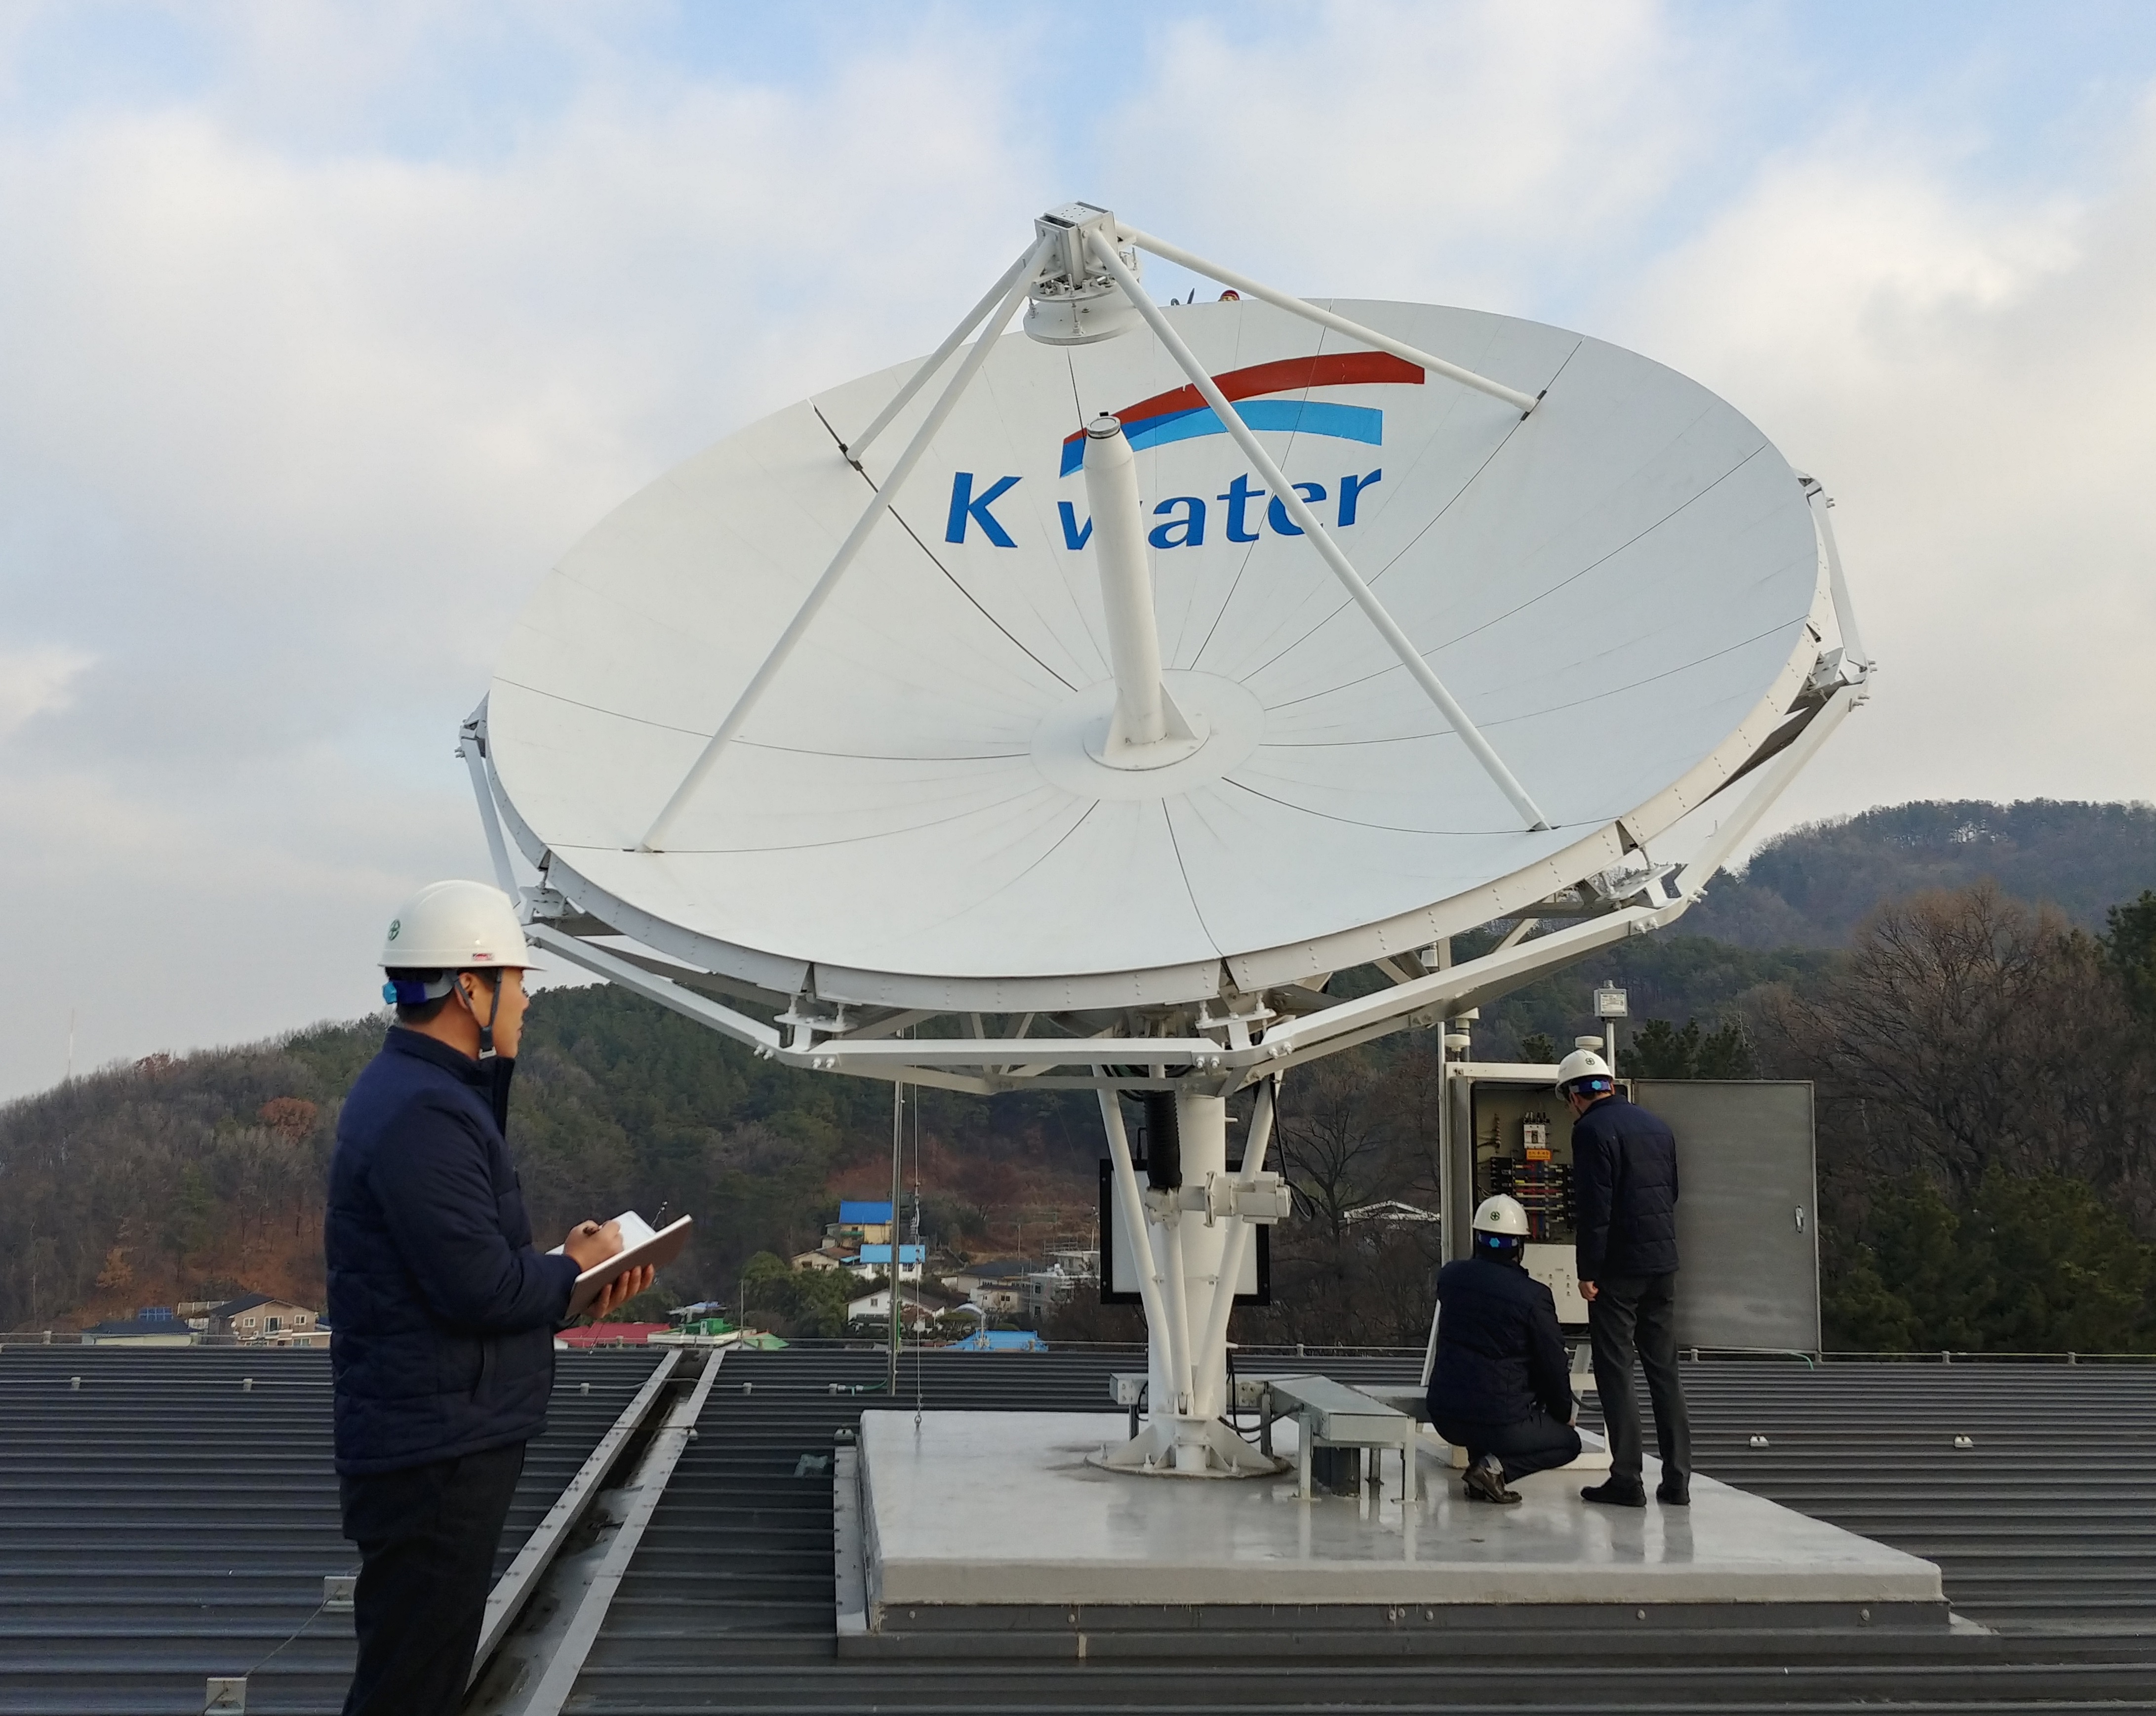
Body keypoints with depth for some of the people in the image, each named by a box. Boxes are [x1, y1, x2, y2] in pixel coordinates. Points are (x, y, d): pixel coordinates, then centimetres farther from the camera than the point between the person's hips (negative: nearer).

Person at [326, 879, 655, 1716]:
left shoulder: (423, 1092, 13)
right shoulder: (423, 1114, -21)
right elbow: (483, 1291, -25)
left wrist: (569, 1268, 3)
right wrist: (573, 1268, -7)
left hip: (438, 1439, 10)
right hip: (435, 1454, -10)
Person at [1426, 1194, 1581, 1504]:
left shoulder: (1449, 1276, 1)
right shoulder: (1534, 1295, -13)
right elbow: (1553, 1363, -5)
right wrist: (1565, 1411, 14)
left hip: (1444, 1418, 5)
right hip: (1502, 1423, -5)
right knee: (1569, 1443, 22)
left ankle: (1479, 1466, 16)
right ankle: (1497, 1467, -4)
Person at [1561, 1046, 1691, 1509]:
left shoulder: (1591, 1130, -11)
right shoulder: (1655, 1125, 13)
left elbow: (1594, 1206, -17)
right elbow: (1671, 1192, 18)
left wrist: (1589, 1272, -12)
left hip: (1619, 1267, -7)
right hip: (1663, 1263, 7)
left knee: (1615, 1371, 0)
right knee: (1664, 1370, 11)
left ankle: (1627, 1480, 1)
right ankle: (1677, 1479, 12)